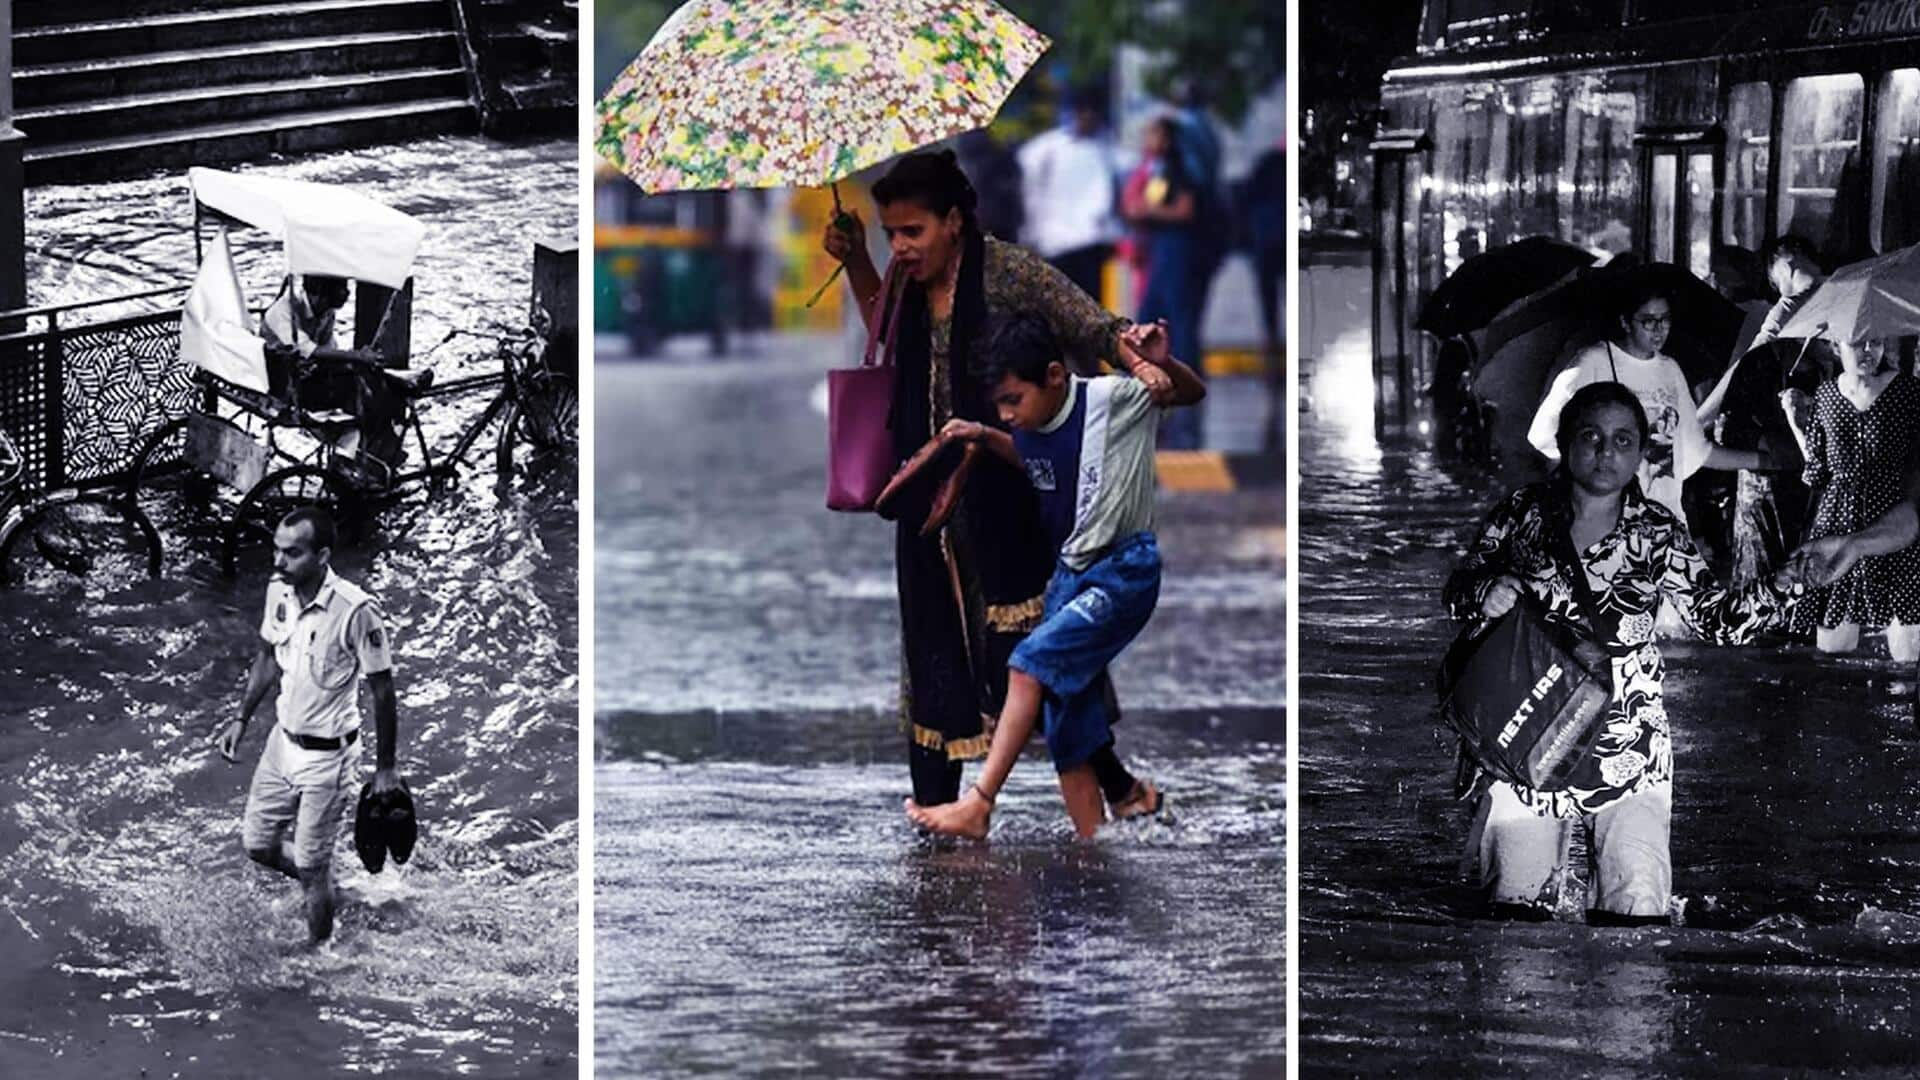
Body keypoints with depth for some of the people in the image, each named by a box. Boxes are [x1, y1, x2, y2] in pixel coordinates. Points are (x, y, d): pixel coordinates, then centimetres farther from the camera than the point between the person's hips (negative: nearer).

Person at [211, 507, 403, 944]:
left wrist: (385, 766, -10)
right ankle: (324, 884, 45)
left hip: (326, 756, -6)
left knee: (311, 867, 4)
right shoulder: (279, 592, -8)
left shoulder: (356, 612, -27)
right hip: (283, 740, 6)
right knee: (259, 845, 16)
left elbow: (382, 690, -16)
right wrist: (242, 718, 9)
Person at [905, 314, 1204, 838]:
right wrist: (984, 438, 7)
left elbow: (1192, 393, -5)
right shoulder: (1032, 432, 1)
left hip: (1125, 570, -8)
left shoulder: (1112, 399, -16)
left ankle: (978, 805, -21)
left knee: (1032, 662, -22)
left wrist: (1162, 364, -27)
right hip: (1070, 576, 8)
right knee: (1067, 723, 4)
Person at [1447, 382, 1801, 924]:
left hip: (1626, 749, 0)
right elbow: (1458, 590, 8)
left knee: (1637, 903, -10)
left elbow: (1719, 617, -1)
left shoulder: (1658, 533, 1)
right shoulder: (1522, 513, 2)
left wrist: (1782, 586, -18)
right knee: (1519, 900, -6)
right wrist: (1485, 593, -15)